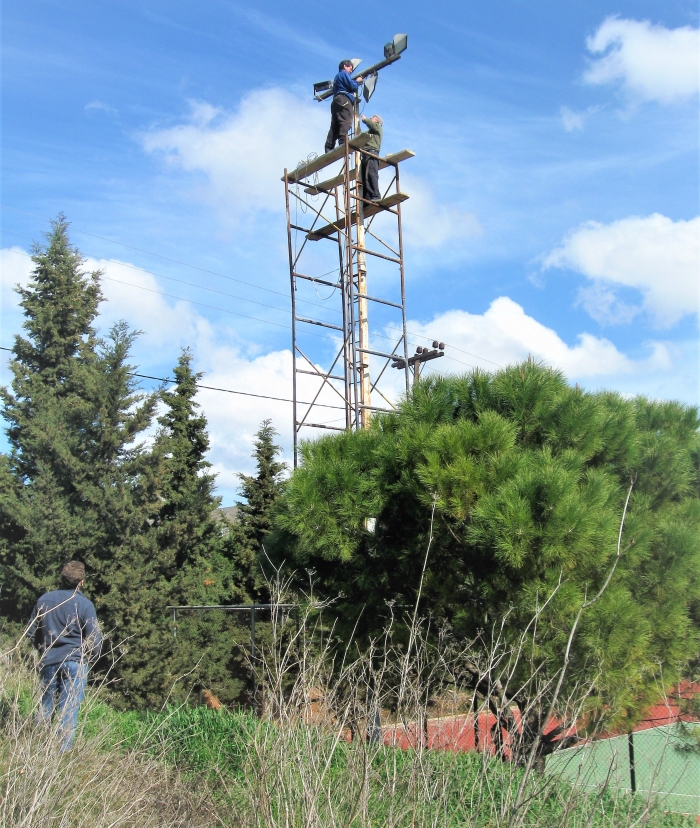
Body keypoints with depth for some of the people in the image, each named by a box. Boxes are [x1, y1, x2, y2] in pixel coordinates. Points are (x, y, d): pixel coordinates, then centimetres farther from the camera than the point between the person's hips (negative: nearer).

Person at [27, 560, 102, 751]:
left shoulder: (44, 600, 1)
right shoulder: (85, 605, -11)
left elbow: (32, 633, 10)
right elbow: (94, 639, -9)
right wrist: (89, 656, 11)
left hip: (48, 662, 4)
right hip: (75, 662, -4)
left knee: (45, 706, 18)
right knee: (69, 709, 2)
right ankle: (63, 750, 2)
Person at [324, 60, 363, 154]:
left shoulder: (337, 76, 33)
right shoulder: (344, 74, 5)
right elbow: (352, 87, -6)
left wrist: (355, 83, 20)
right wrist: (357, 82, 13)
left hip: (336, 100, 9)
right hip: (344, 100, -9)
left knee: (335, 125, 0)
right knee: (345, 122, -22)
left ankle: (328, 148, -10)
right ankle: (343, 142, -38)